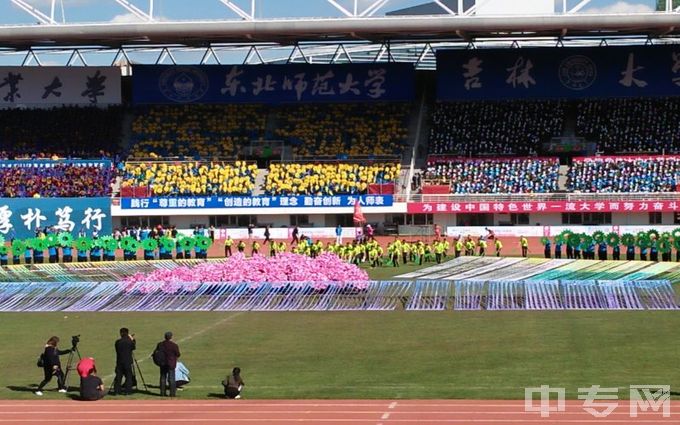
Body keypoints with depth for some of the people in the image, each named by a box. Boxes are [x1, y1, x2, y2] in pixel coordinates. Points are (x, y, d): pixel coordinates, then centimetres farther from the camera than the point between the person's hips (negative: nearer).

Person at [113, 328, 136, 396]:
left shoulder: (117, 342, 0)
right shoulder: (129, 342, -9)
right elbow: (134, 347, 7)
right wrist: (133, 340, 19)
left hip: (119, 362, 3)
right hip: (128, 362, -3)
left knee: (118, 376, 8)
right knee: (129, 376, 3)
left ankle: (116, 390, 8)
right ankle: (127, 391, -1)